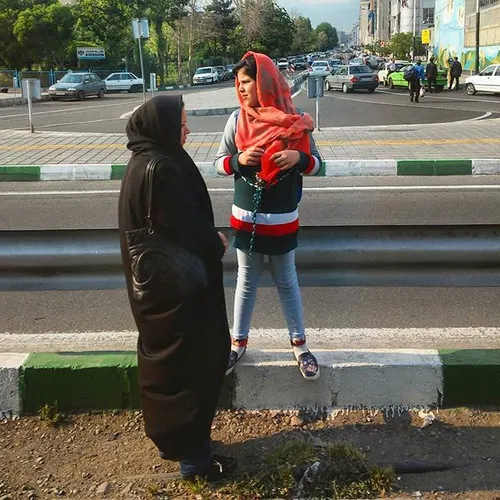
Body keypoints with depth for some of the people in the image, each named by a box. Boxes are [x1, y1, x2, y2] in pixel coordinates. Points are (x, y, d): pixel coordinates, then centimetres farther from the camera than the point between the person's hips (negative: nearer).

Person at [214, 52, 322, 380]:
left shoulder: (294, 122, -8)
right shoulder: (237, 119, -3)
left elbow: (316, 164, 0)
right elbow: (220, 162, 4)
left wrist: (299, 158, -21)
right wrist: (238, 159, -17)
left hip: (282, 218, -1)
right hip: (246, 216, 1)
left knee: (287, 282, 12)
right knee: (247, 281, 14)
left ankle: (299, 344, 27)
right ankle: (239, 342, 29)